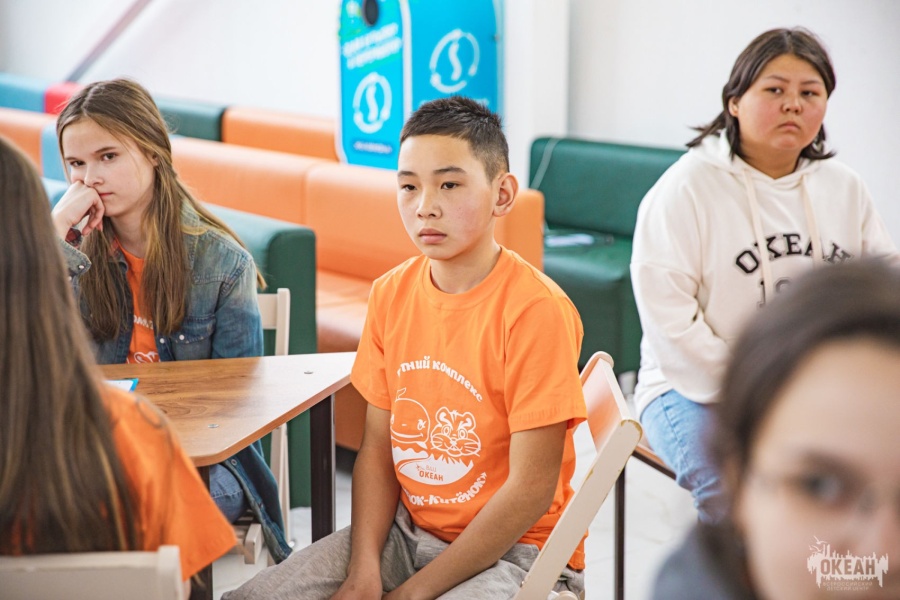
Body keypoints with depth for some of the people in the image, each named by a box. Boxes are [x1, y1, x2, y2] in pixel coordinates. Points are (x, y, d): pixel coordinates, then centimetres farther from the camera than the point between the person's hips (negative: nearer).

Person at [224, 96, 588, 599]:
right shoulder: (391, 294, 2)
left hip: (512, 551, -5)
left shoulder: (535, 309, -18)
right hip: (406, 532, 6)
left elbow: (530, 489, -18)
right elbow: (378, 446, 5)